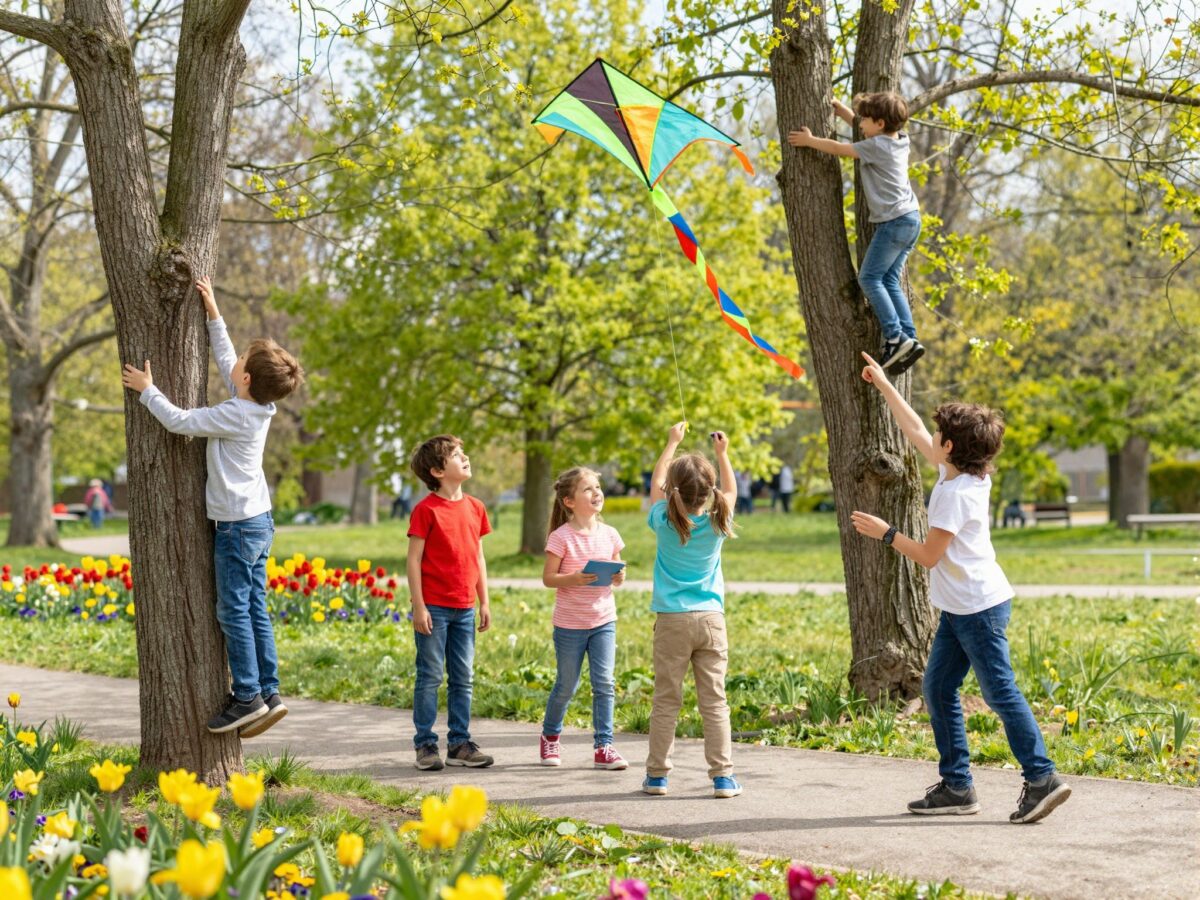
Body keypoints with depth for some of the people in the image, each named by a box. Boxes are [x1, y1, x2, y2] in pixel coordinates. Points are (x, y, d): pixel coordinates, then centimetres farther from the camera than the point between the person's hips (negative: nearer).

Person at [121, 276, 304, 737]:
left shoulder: (235, 415, -19)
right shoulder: (257, 406, 6)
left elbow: (180, 421, -15)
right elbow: (224, 359, 18)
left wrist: (147, 390, -1)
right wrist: (213, 311, 20)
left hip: (237, 525, -9)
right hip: (258, 521, 9)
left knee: (234, 611, -4)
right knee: (254, 610, 10)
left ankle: (248, 697, -1)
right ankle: (268, 694, 12)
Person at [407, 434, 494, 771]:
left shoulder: (475, 508, 9)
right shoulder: (426, 509, -9)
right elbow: (414, 560, -9)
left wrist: (484, 603, 12)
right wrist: (419, 607, -13)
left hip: (464, 609, 6)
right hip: (434, 607, -6)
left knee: (463, 679, 10)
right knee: (430, 677, 1)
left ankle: (459, 743, 18)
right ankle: (425, 744, 9)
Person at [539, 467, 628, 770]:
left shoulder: (609, 534, 2)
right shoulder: (561, 537, -12)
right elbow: (548, 578, -10)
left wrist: (619, 577, -11)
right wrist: (574, 579, -27)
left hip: (604, 621, 3)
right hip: (569, 624, -3)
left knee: (604, 684, -4)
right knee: (566, 686, 9)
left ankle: (603, 747, 2)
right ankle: (550, 736, 32)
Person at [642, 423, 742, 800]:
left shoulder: (665, 522, -4)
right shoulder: (717, 524, -2)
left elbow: (655, 484, 14)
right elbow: (731, 491, 19)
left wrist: (672, 443, 23)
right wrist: (722, 453, 28)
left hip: (672, 621, -1)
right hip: (711, 619, 1)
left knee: (666, 701, 5)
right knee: (714, 701, 1)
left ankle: (657, 774, 9)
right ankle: (723, 776, 0)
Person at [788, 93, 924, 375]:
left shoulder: (876, 146, -13)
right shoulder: (899, 140, 13)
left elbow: (837, 148, -6)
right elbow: (864, 130, 28)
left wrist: (809, 140, 7)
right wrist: (841, 110, 28)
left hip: (894, 221, -9)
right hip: (910, 218, 9)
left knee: (870, 278, -7)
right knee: (889, 280, 8)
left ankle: (896, 339, -14)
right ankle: (909, 339, -1)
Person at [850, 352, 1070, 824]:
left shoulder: (956, 493, -20)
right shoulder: (957, 472, 7)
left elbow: (929, 555, -18)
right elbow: (913, 430, 19)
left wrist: (885, 533, -7)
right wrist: (883, 384, 24)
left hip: (980, 608, -10)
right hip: (959, 608, 10)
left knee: (1000, 692, -8)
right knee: (937, 688, 10)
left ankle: (1042, 779, -5)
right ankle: (956, 786, 13)